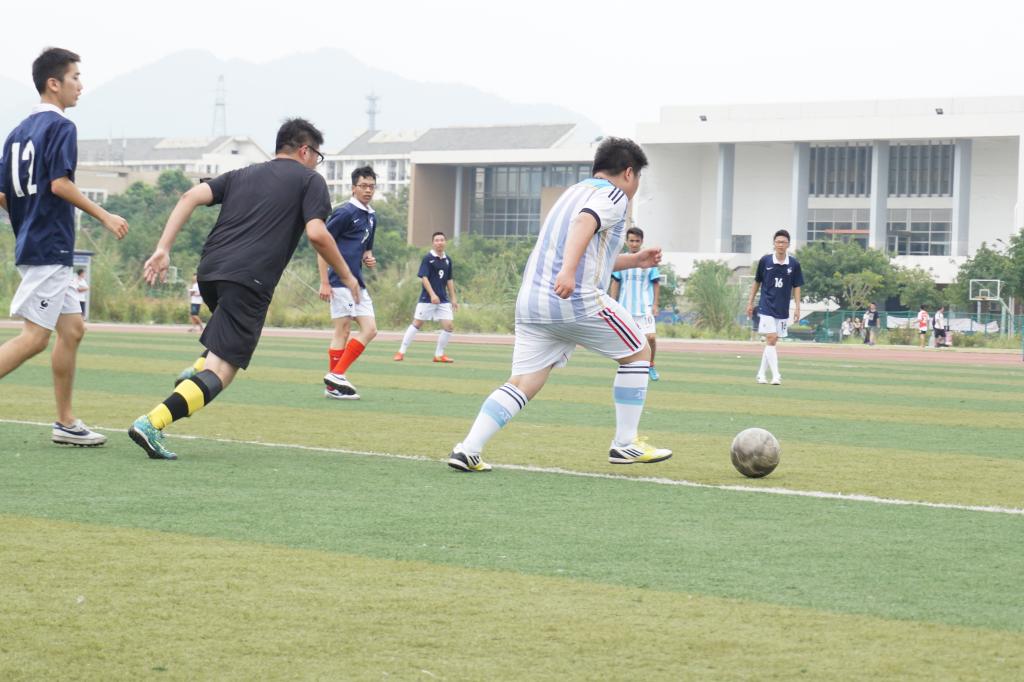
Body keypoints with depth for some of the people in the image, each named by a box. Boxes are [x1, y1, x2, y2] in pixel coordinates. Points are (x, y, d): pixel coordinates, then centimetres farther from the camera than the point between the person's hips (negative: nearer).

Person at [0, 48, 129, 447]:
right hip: (50, 248, -9)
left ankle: (66, 423, 14)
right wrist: (103, 216, -13)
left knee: (72, 330, 13)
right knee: (34, 337, -11)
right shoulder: (61, 127, -10)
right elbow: (60, 184, -20)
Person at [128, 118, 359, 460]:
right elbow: (317, 234, -3)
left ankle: (197, 369, 13)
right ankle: (152, 422, -27)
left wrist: (163, 248, 6)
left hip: (210, 270, 7)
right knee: (221, 370, -10)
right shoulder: (310, 180, 11)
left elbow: (192, 196, 11)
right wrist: (347, 276, 9)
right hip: (249, 279, -7)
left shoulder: (242, 175, 25)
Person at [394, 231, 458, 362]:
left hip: (443, 299, 5)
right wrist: (432, 295, -24)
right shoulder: (428, 258, -7)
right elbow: (424, 277, -14)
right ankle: (401, 352, 6)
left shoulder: (447, 259, 10)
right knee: (417, 324, -2)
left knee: (448, 326, -4)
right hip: (427, 298, -5)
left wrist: (453, 298, 15)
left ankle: (439, 354, 9)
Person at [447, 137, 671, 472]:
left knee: (522, 383, 3)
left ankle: (468, 449, -14)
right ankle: (625, 444, 12)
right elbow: (584, 224, -22)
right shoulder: (613, 195, 0)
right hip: (577, 301, -8)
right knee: (638, 353, 12)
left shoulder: (574, 193, 27)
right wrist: (568, 271, -35)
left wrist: (633, 260, 41)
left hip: (531, 302, 8)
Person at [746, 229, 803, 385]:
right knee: (771, 339, -14)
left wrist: (797, 307, -1)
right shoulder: (765, 261, -4)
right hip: (766, 307, -3)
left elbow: (796, 287, 6)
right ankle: (776, 375, -18)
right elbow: (757, 282, 7)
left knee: (772, 342, 9)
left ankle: (762, 373, 21)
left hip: (783, 310, 3)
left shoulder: (794, 264, -1)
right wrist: (750, 302, 8)